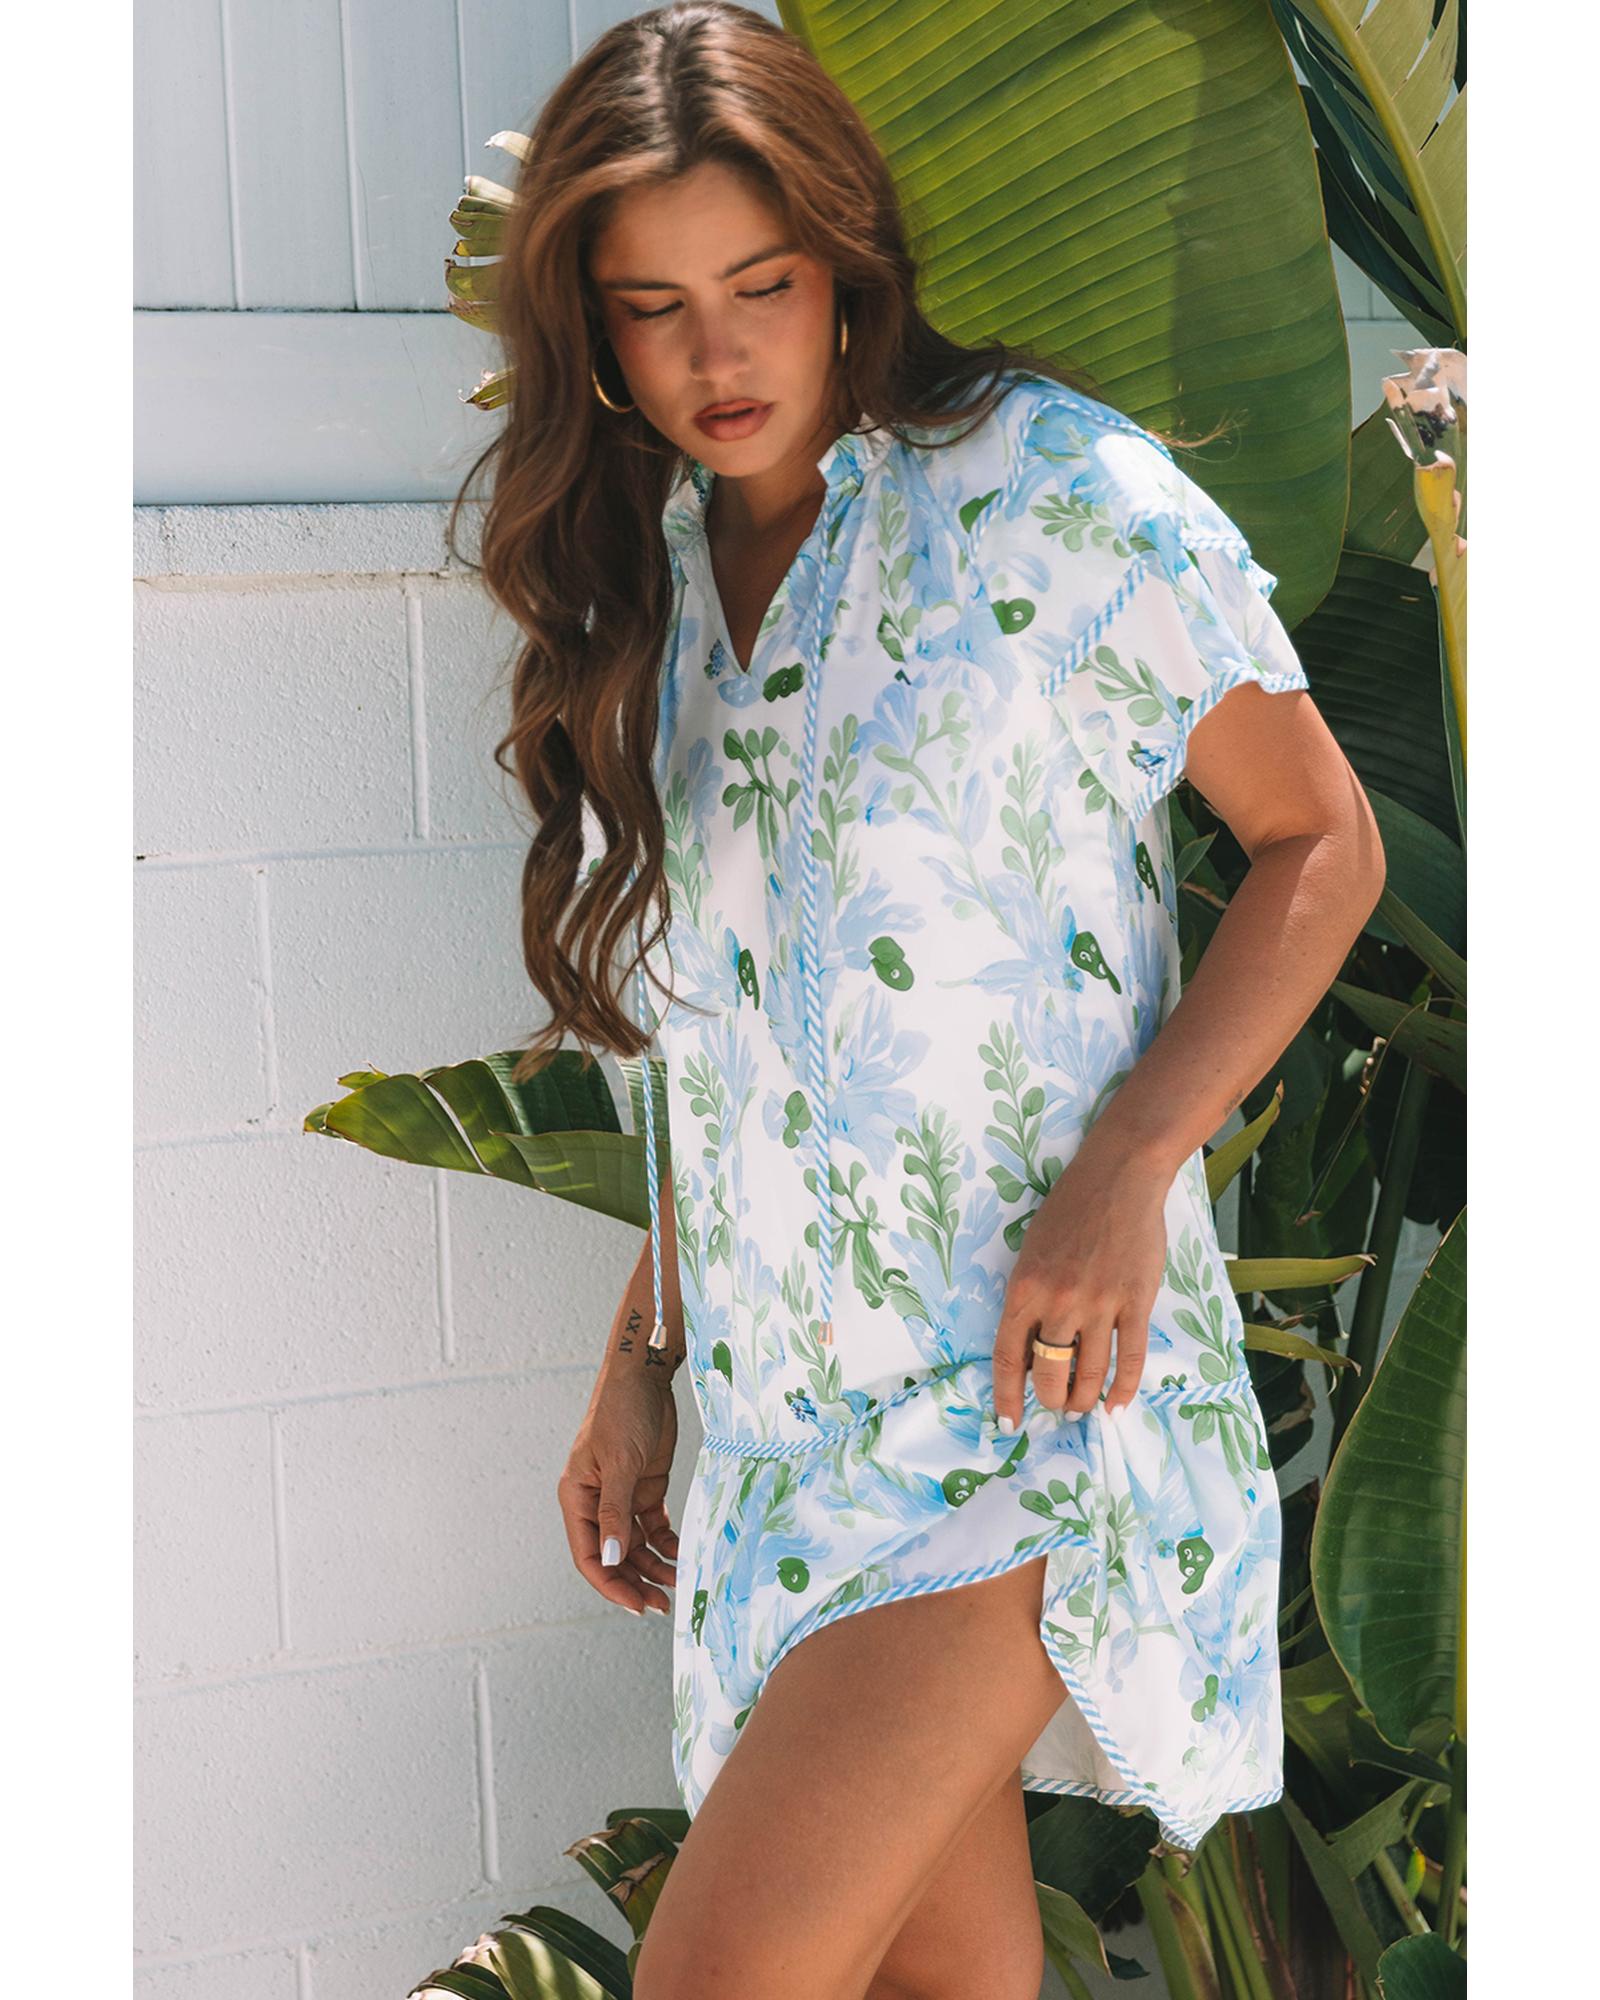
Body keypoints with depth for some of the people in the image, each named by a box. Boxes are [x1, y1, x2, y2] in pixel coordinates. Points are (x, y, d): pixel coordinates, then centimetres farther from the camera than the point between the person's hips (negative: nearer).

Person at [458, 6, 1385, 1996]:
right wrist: (637, 1363, 13)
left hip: (1026, 1377, -6)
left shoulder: (1056, 492, -8)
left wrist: (1121, 1174, -17)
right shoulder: (640, 584, 10)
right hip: (783, 1387, 6)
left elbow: (1320, 843, -5)